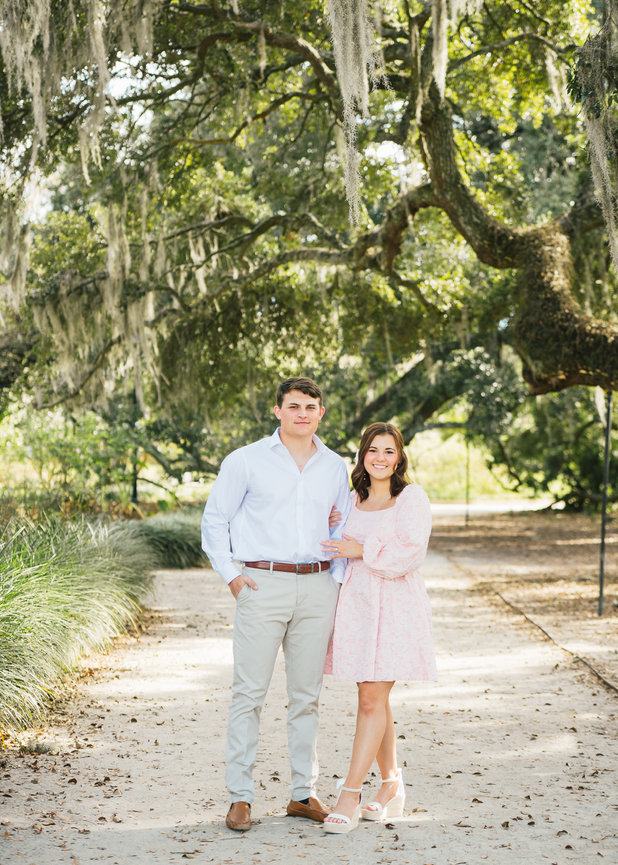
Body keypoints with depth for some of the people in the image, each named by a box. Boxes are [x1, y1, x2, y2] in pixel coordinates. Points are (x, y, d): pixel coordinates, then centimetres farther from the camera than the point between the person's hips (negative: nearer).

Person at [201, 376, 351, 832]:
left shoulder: (336, 468, 11)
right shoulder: (247, 461, 1)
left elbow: (346, 528, 21)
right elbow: (215, 519, 5)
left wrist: (337, 580, 10)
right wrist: (231, 575, -3)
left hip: (317, 587, 3)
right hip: (263, 584, -3)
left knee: (306, 694, 8)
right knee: (250, 692, -5)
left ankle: (304, 794, 16)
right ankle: (240, 797, 1)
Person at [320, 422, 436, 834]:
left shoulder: (411, 497, -4)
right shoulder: (353, 499, 13)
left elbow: (410, 553, -14)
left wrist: (361, 550, -12)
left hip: (395, 606, -6)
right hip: (357, 603, 6)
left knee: (373, 699, -10)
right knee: (375, 700, 9)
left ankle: (350, 796, -8)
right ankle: (392, 787, 22)